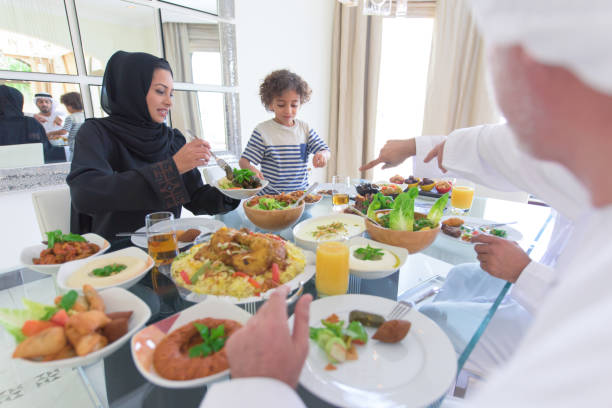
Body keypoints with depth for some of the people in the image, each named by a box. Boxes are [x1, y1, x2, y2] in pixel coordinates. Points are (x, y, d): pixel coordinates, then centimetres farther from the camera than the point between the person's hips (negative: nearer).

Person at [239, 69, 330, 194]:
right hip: (271, 196, -3)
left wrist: (322, 155, -17)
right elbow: (244, 161, -3)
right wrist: (251, 169, -26)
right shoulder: (262, 130, -2)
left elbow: (325, 150, 8)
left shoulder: (305, 128, 9)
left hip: (301, 193, 4)